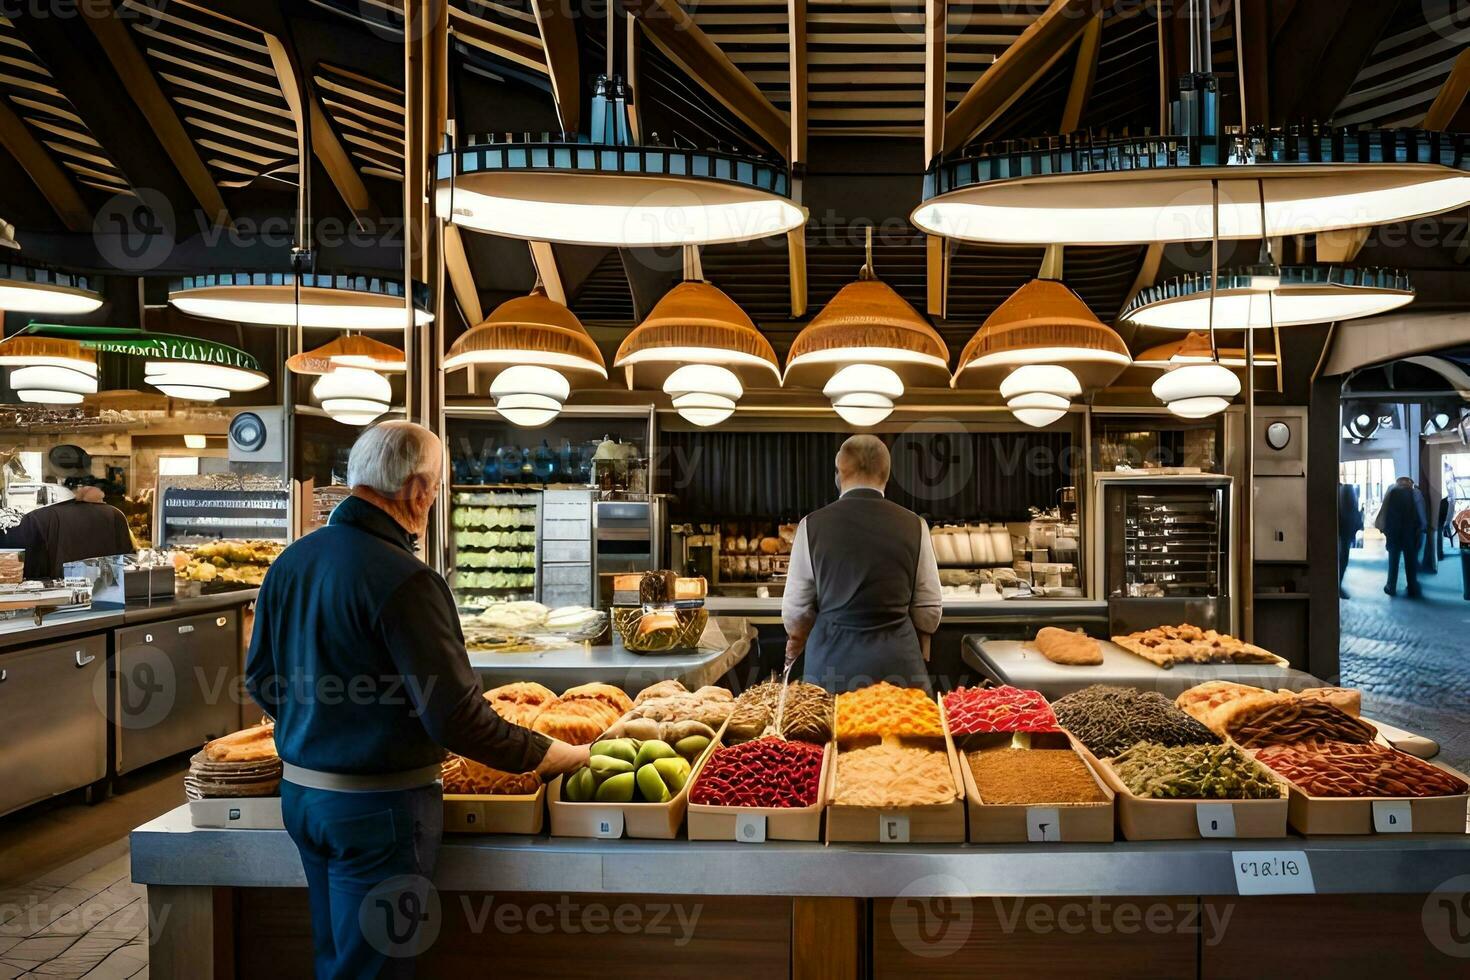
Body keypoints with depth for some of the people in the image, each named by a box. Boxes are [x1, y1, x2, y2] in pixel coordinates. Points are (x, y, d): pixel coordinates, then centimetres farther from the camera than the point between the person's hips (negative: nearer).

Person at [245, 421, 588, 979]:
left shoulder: (291, 561, 2)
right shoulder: (403, 579, -23)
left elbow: (261, 681, 12)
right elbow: (457, 718, -23)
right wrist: (554, 755, -11)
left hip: (300, 790, 8)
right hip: (377, 807, -8)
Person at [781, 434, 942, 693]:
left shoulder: (812, 525, -3)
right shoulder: (914, 525, -1)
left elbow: (795, 613, 2)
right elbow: (929, 615, 3)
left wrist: (797, 638, 23)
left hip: (831, 661, 0)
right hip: (898, 662, 1)